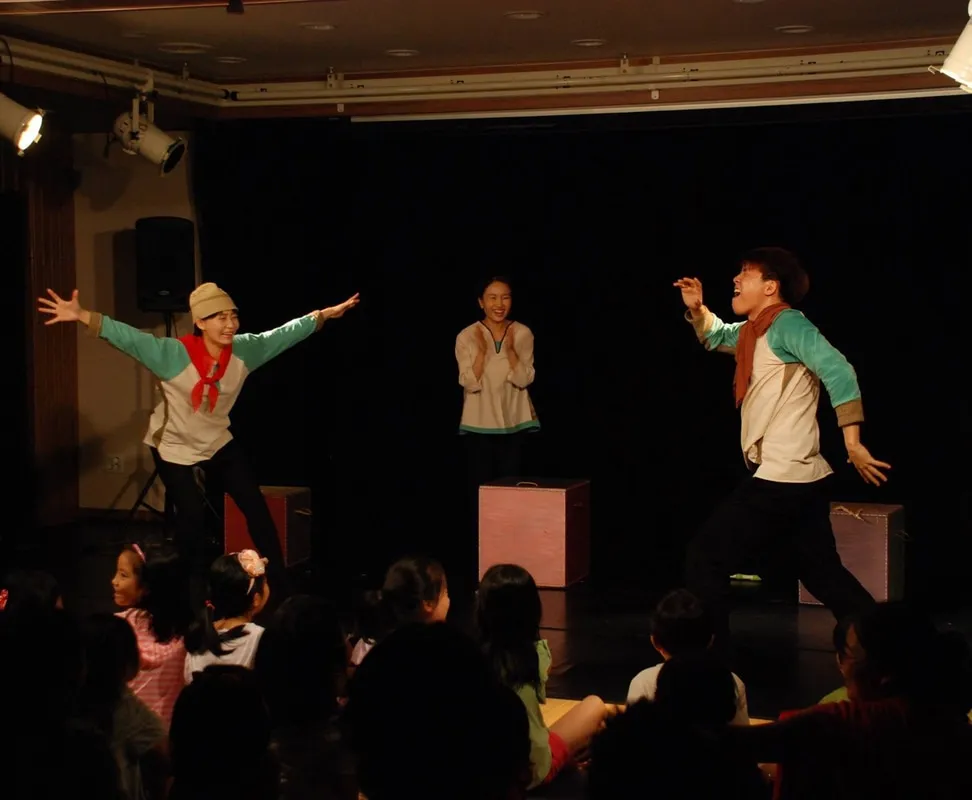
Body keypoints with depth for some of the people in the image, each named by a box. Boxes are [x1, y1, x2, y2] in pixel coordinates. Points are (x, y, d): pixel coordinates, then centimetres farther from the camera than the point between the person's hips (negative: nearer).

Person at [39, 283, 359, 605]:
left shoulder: (244, 350, -16)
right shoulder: (174, 354, -30)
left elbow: (283, 334, -3)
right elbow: (128, 336, -39)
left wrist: (323, 315, 4)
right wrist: (82, 316, -51)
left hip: (218, 443, 5)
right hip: (174, 446, -5)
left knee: (256, 507, 4)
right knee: (192, 515, -5)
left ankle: (279, 586, 17)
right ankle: (196, 588, 20)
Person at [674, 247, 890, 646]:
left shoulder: (786, 322, -11)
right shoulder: (756, 330, 16)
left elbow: (838, 371, -22)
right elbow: (717, 337, 36)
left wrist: (853, 443, -26)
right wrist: (696, 309, 15)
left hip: (781, 476, -10)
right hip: (799, 478, 10)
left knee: (705, 560, -6)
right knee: (824, 575, 15)